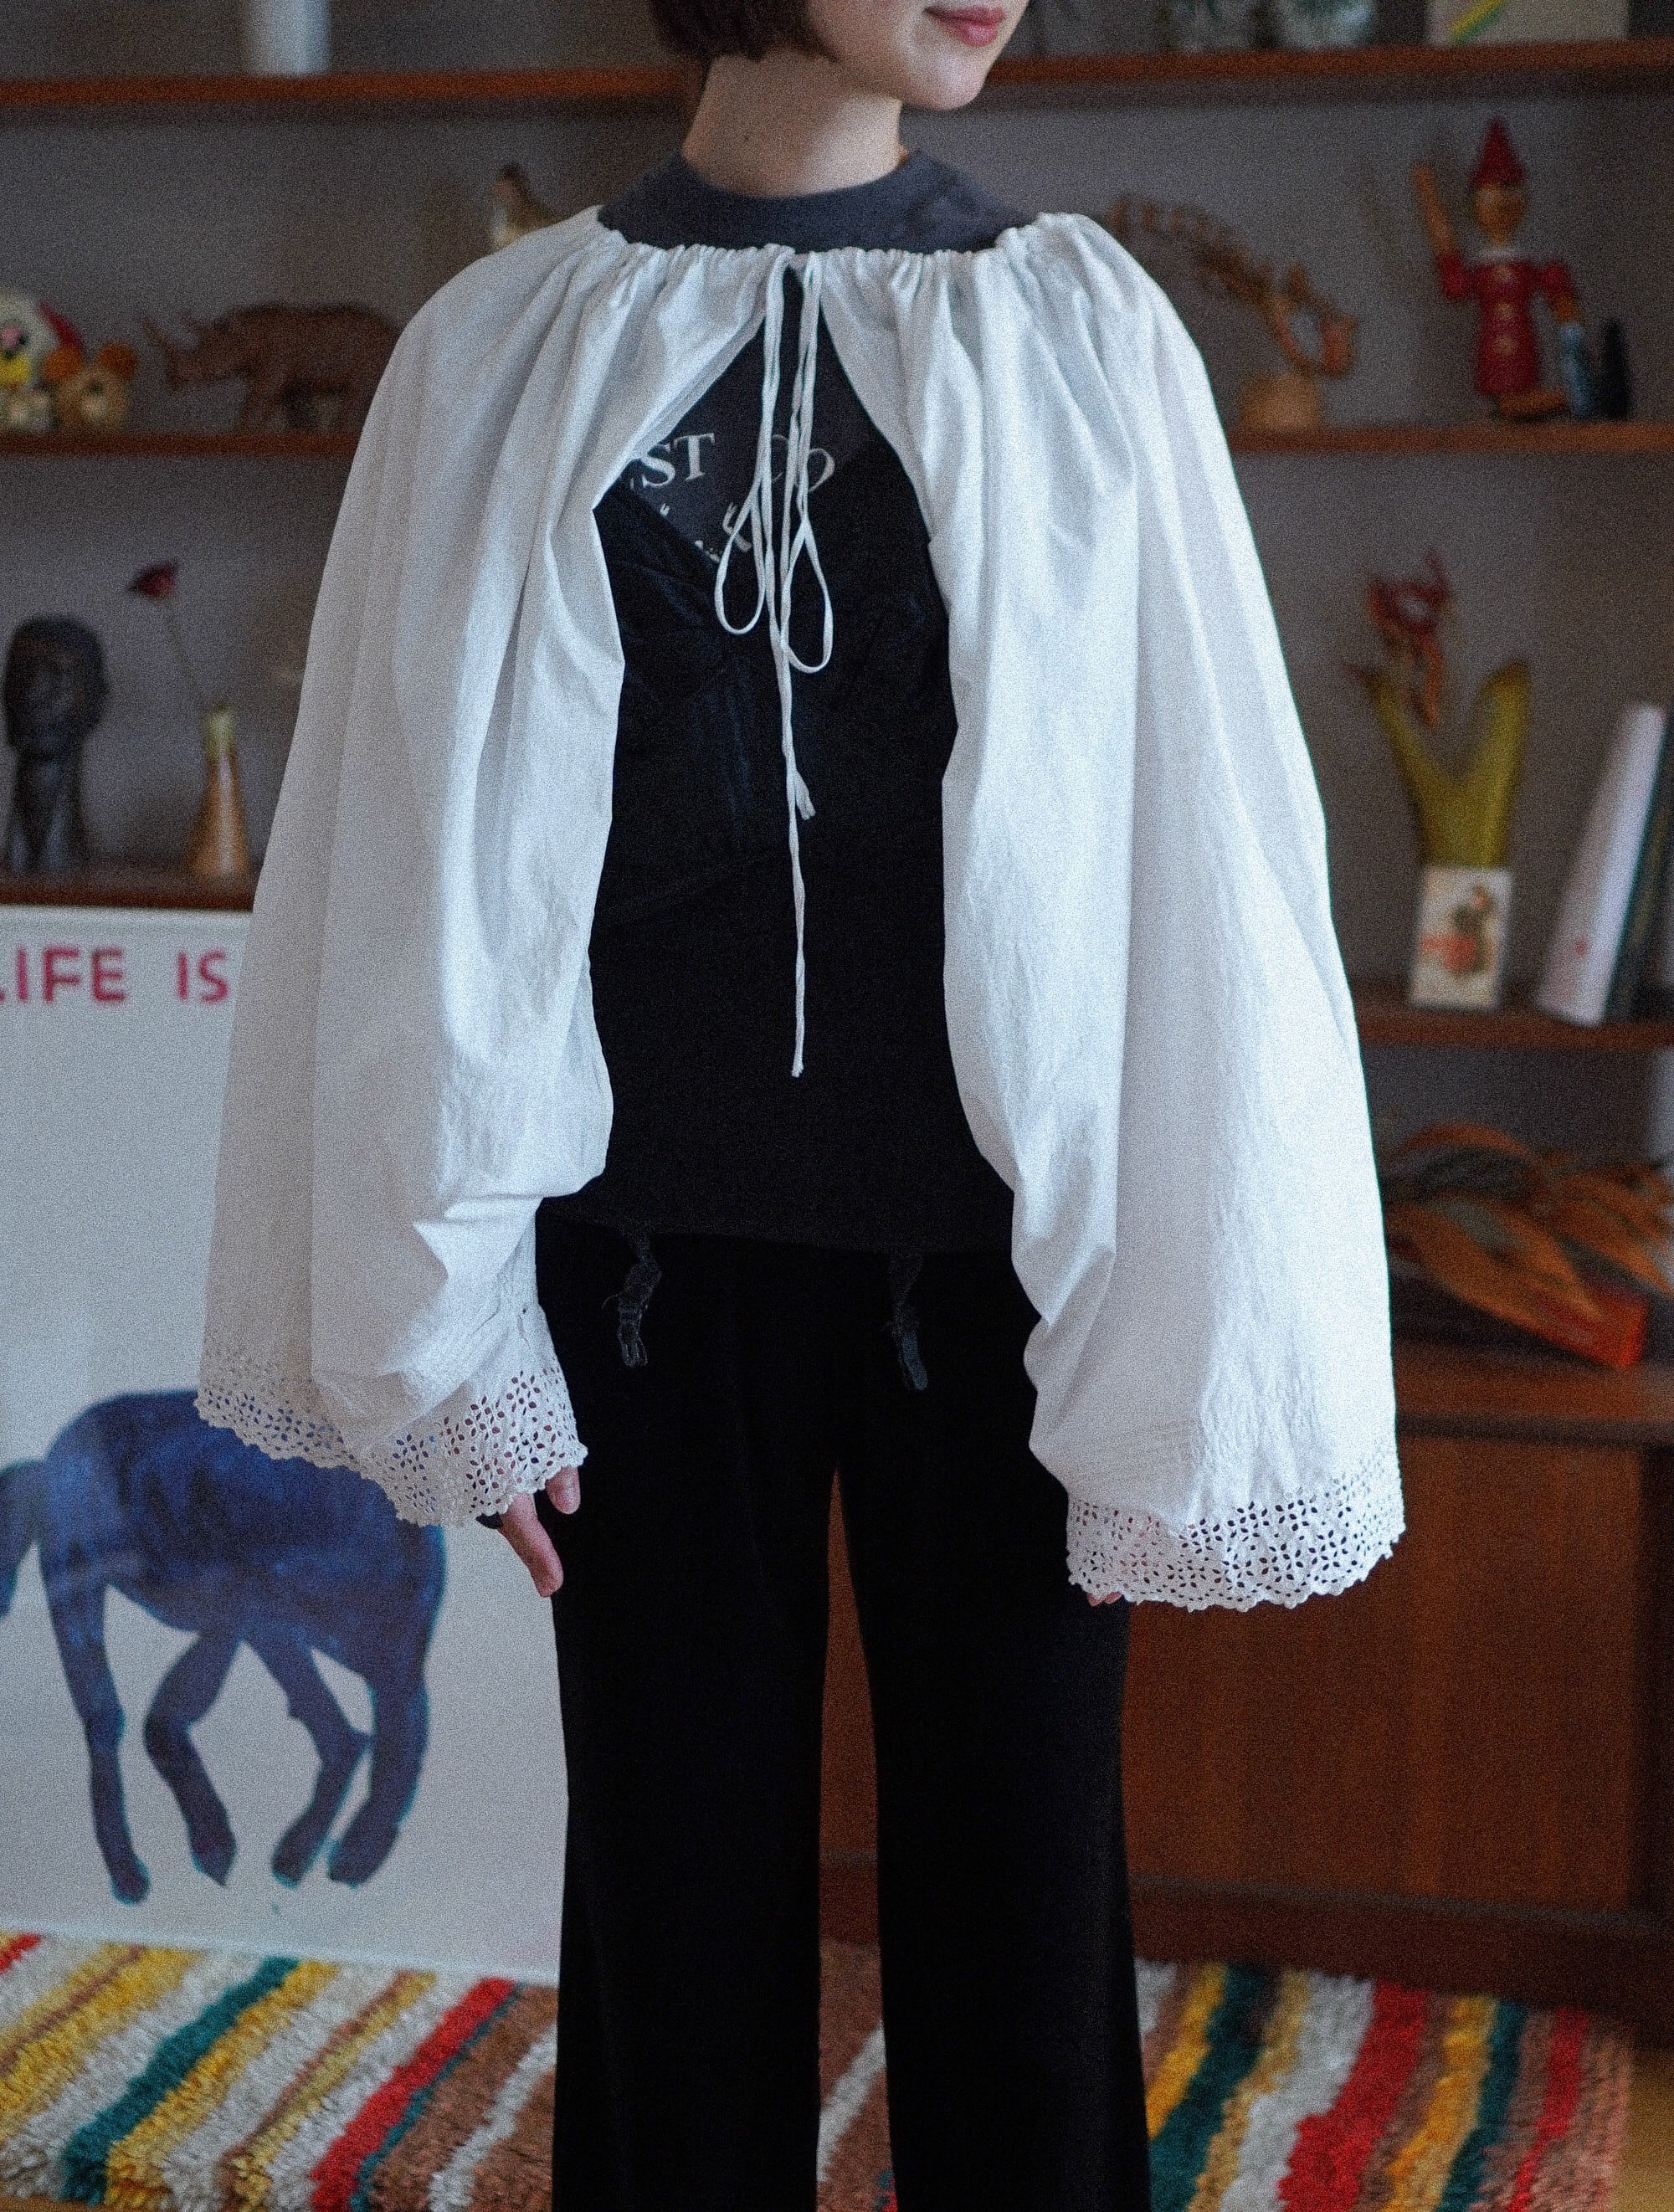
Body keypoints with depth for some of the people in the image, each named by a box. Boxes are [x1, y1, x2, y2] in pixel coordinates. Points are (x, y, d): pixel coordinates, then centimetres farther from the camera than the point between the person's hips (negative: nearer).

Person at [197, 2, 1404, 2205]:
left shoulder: (1076, 329, 0)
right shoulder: (511, 349, 1)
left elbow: (1194, 855, -2)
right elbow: (429, 853, 4)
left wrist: (1191, 1365, -5)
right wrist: (448, 1332, 4)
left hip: (988, 1243, 0)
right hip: (654, 1239, 1)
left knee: (1014, 1875, 7)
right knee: (678, 1862, 11)